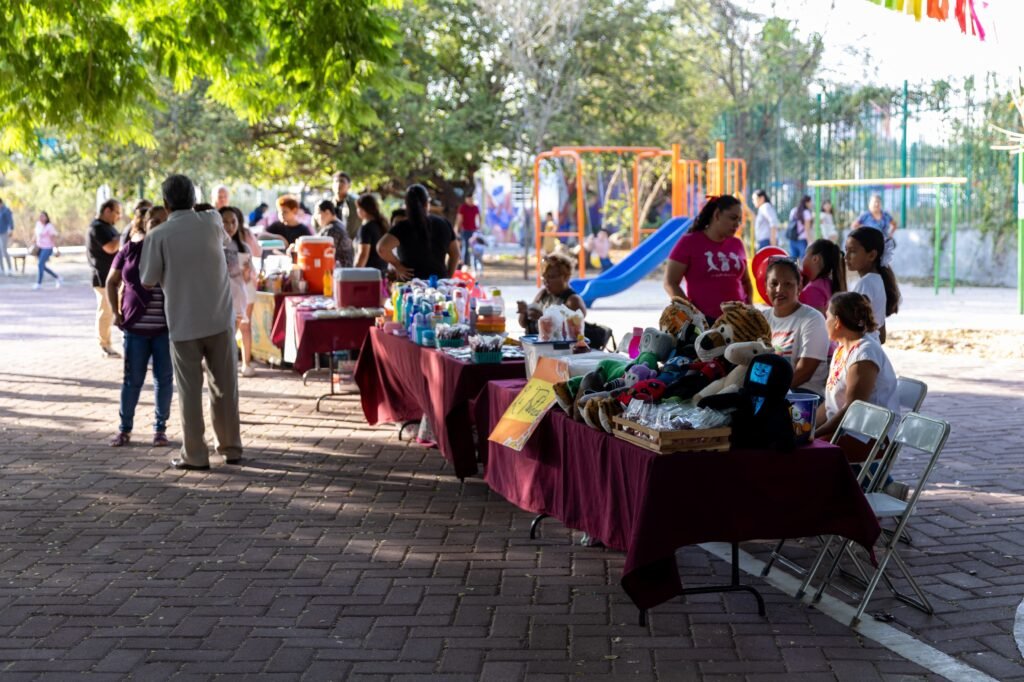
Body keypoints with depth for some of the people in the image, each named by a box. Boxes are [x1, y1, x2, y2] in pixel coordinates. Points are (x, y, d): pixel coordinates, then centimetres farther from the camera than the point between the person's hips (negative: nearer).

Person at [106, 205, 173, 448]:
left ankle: (160, 428, 17)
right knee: (133, 379, 5)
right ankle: (124, 429, 16)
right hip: (136, 327, 0)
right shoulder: (130, 250, 1)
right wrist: (116, 312, 3)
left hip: (166, 327, 0)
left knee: (164, 378, 5)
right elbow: (111, 282, 12)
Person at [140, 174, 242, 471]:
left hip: (184, 323, -3)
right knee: (224, 386, 13)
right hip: (220, 318, 3)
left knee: (190, 390, 6)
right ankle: (231, 447, 20)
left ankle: (195, 455, 8)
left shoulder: (158, 236, -10)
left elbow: (148, 280, -4)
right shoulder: (212, 222, -1)